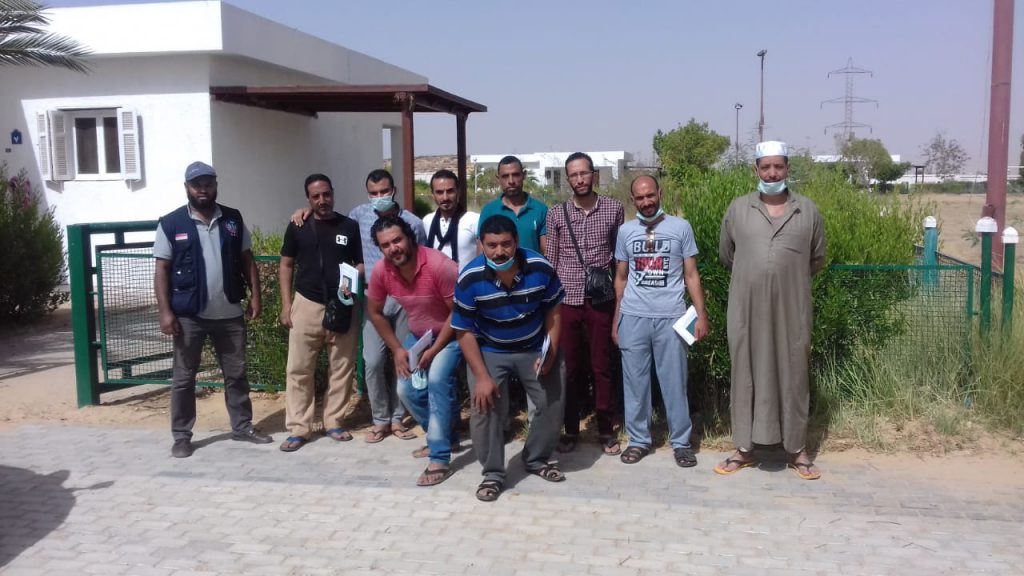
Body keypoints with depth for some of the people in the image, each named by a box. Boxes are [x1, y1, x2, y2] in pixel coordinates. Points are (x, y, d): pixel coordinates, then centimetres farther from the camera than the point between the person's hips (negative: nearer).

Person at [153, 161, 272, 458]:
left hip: (230, 314, 3)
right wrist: (165, 311, -11)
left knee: (236, 373, 12)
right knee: (183, 378, 7)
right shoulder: (171, 224, -4)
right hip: (189, 315, -2)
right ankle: (181, 436, 17)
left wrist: (255, 295, 1)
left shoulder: (233, 219, 5)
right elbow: (162, 270, -4)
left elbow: (247, 260, 10)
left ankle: (242, 426, 25)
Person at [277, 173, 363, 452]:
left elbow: (362, 262, 9)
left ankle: (334, 422, 19)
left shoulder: (350, 226, 4)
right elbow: (286, 265, 7)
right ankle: (298, 429, 5)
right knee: (299, 369, -1)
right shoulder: (297, 227, 3)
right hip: (306, 305, -1)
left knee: (341, 368, 6)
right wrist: (286, 304, 0)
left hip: (342, 307, 1)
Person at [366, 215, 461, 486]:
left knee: (437, 379, -27)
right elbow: (375, 312, 1)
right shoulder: (381, 271, -16)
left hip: (451, 334, -6)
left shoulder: (439, 265, -32)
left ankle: (440, 459, -21)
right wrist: (397, 349, -4)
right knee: (407, 389, 0)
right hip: (418, 336, 6)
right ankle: (442, 437, 25)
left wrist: (434, 350, -22)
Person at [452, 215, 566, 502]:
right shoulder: (469, 279, -25)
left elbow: (553, 310, -5)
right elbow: (465, 331, -17)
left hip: (536, 348, 2)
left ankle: (537, 459, 31)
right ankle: (493, 474, 8)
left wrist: (551, 351, -15)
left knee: (551, 405, 6)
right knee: (484, 408, -11)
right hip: (490, 351, -2)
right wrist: (481, 376, -21)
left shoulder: (540, 268, -21)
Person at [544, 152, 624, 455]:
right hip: (566, 300, 1)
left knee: (601, 367, 6)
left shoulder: (614, 209, 1)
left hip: (601, 300, 0)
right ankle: (571, 430, 21)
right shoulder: (556, 214, 2)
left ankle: (606, 430, 19)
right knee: (570, 368, 8)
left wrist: (622, 297, 5)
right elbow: (550, 261, 6)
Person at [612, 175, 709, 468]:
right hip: (633, 318, 2)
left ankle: (681, 442, 15)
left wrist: (701, 315, -4)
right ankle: (638, 440, 18)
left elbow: (691, 275, 3)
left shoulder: (681, 227, 2)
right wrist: (616, 319, 11)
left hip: (671, 317, -2)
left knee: (674, 382, 3)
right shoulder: (626, 231, 7)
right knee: (635, 382, 7)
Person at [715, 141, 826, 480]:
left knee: (792, 377, 8)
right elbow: (726, 256, 13)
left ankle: (797, 450, 21)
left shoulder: (808, 211, 3)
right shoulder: (738, 209, 2)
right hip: (747, 310, 0)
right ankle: (744, 448, 19)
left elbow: (817, 260, 13)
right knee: (746, 375, 7)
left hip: (791, 311, 0)